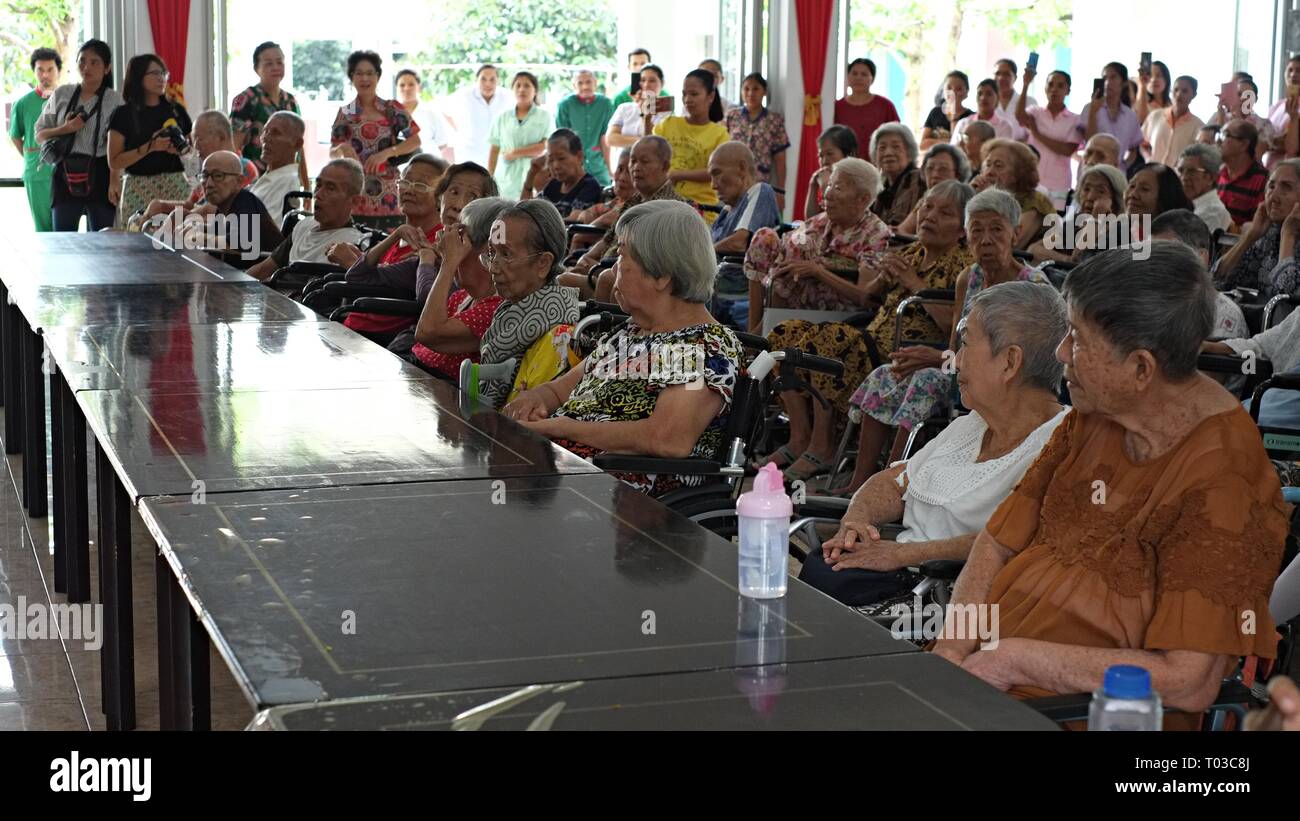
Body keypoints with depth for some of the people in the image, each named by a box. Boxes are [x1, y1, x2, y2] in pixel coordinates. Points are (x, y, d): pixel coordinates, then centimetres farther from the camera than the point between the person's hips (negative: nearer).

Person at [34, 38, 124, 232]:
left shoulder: (114, 100, -1)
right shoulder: (61, 94, 8)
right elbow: (40, 135, 13)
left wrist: (114, 181, -23)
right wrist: (65, 129, -7)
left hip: (99, 175, -2)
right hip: (65, 175, 2)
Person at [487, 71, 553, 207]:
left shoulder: (544, 116, 6)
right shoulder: (503, 118, 13)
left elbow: (546, 146, -4)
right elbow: (494, 150, 12)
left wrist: (515, 153, -4)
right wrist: (489, 179, 7)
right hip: (506, 181, 2)